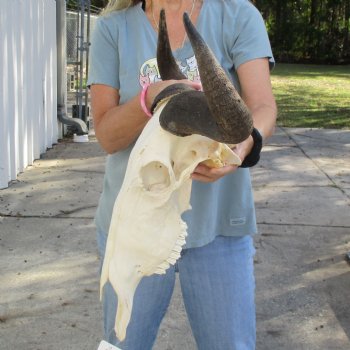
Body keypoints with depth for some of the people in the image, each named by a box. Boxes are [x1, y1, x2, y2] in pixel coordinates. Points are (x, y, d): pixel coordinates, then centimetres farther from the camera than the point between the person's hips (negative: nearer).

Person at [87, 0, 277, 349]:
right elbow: (106, 135, -7)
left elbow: (264, 109, -15)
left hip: (217, 225, 0)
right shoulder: (112, 28, -2)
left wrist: (240, 147, -38)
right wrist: (151, 97, -28)